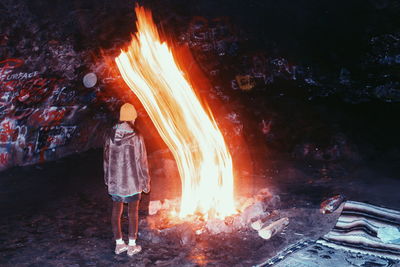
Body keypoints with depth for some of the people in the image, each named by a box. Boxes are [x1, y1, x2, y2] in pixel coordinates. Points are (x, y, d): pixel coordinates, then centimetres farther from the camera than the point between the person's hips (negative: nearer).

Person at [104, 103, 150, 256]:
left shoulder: (111, 137, -1)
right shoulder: (136, 138, -15)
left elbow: (106, 160, 6)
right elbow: (141, 162, -11)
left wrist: (107, 179, 18)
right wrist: (146, 182, 0)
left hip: (114, 182, 4)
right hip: (132, 182, -4)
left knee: (116, 210, 13)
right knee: (133, 212, 7)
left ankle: (119, 243, 24)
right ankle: (132, 246, 15)